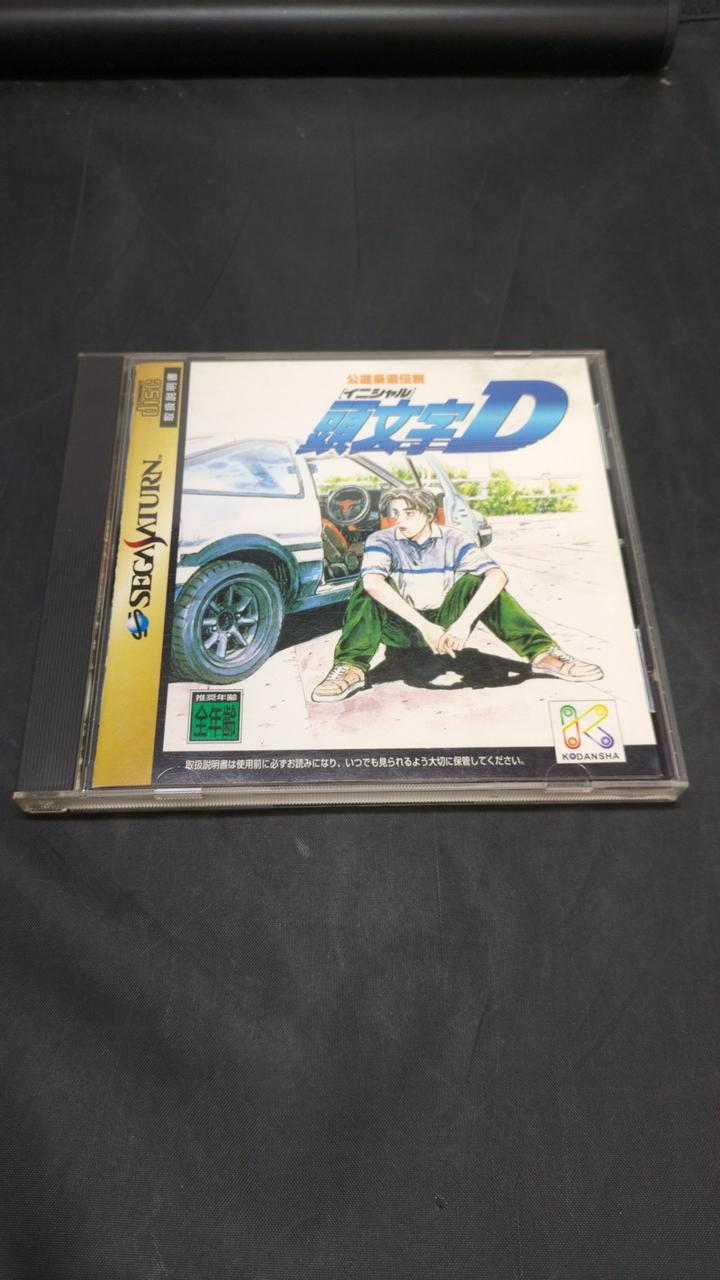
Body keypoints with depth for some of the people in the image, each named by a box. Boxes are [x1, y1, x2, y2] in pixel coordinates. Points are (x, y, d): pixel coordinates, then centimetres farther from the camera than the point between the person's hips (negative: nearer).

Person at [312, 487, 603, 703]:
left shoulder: (452, 539, -8)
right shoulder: (382, 540, -11)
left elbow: (497, 576, -24)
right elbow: (373, 582, -34)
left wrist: (463, 622, -39)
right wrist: (423, 625, -42)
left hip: (444, 624, 1)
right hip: (401, 628, -1)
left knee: (478, 581, -22)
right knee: (369, 586, -26)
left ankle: (542, 653, -28)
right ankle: (351, 668, -39)